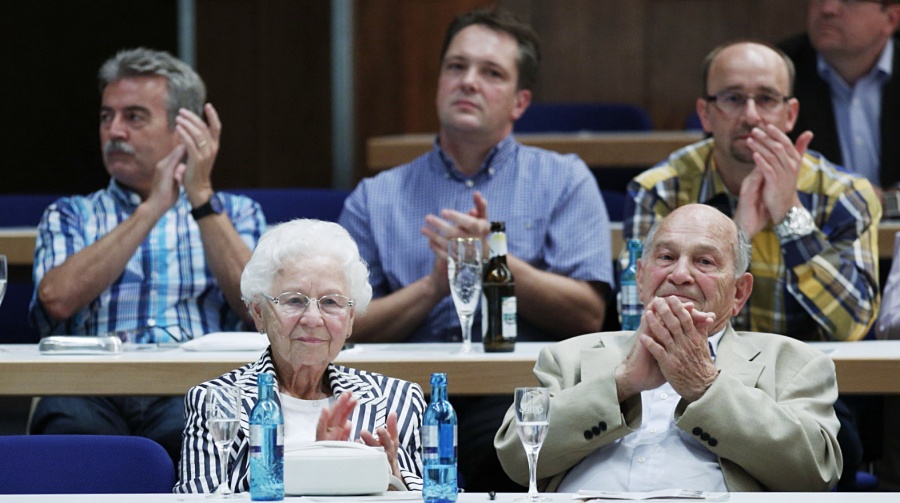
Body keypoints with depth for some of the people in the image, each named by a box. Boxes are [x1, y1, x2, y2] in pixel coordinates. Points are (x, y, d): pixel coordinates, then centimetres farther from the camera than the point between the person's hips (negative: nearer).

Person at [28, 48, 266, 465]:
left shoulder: (234, 213, 23)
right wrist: (153, 208, 0)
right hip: (93, 391, 1)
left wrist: (200, 197, 0)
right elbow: (58, 299, 0)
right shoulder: (70, 216, 23)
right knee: (67, 422, -38)